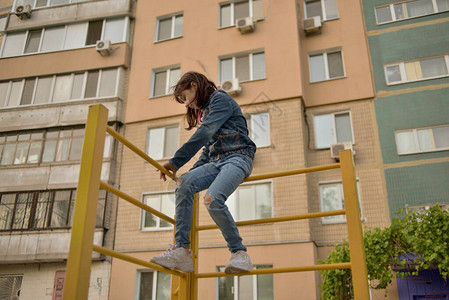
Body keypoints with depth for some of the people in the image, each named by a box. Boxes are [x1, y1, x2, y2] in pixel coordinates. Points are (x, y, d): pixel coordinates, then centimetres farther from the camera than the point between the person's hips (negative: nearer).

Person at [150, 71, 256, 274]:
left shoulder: (220, 99, -1)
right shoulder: (206, 111, 27)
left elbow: (204, 134, -14)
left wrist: (176, 161, -15)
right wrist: (193, 173, 14)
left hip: (238, 157, -8)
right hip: (217, 161, 8)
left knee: (212, 198, -32)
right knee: (184, 184, -19)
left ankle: (239, 254, -17)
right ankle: (182, 251, -23)